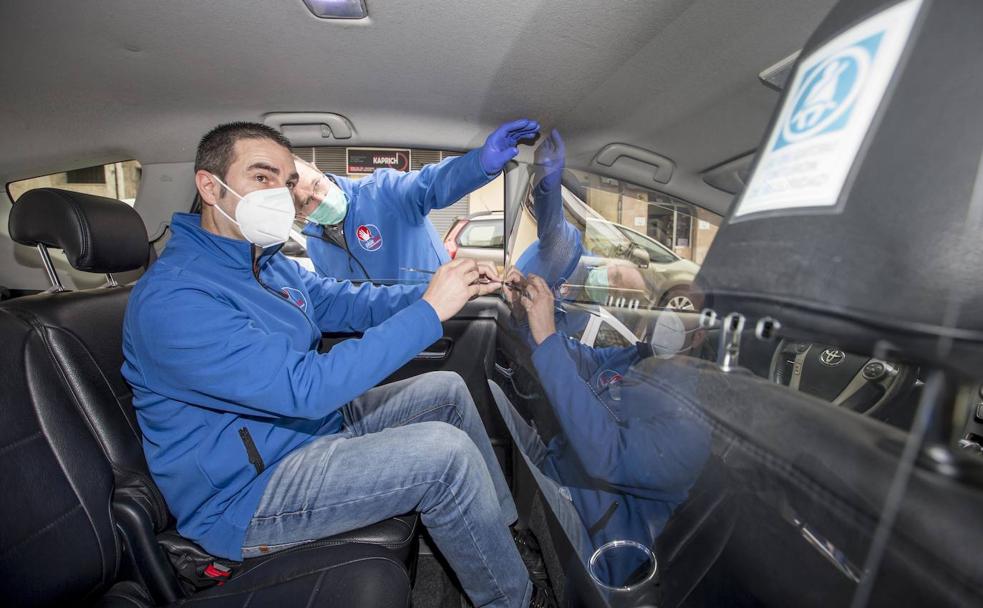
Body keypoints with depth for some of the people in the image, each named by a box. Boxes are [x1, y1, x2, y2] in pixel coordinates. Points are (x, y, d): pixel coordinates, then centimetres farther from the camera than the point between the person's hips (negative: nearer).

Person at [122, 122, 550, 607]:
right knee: (447, 453, -26)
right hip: (245, 493, -9)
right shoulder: (172, 299, -25)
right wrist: (429, 310, -31)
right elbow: (305, 387, -33)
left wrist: (445, 288, -10)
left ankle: (508, 529, 22)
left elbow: (347, 302, 6)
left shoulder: (266, 262, 5)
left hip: (312, 425, 9)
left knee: (447, 390, 5)